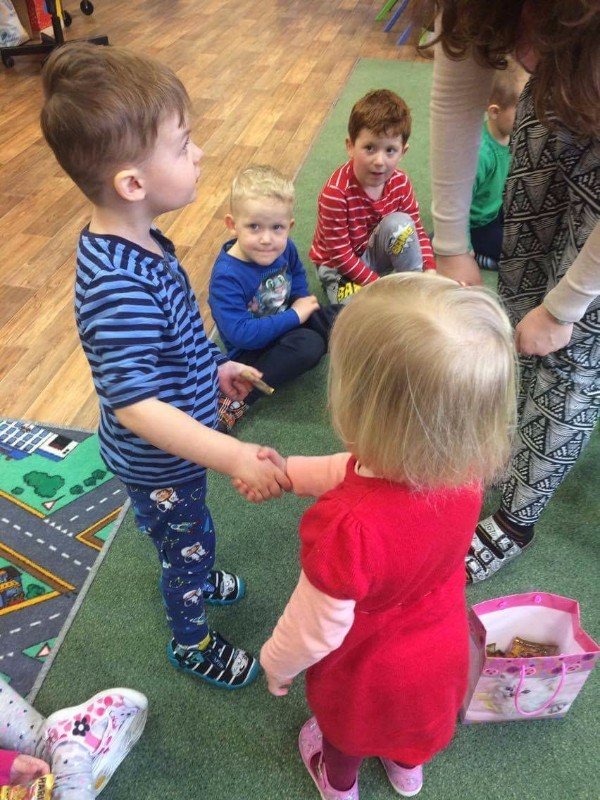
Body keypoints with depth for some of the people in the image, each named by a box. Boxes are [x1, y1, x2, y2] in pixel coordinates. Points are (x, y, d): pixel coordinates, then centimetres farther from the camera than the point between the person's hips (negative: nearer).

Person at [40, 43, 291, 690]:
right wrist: (232, 455, -43)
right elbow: (134, 405, -40)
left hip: (178, 444, 8)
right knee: (188, 546, 18)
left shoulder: (136, 243, -7)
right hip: (158, 463, -8)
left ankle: (193, 580, 63)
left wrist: (214, 369, 15)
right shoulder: (117, 285, -38)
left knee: (188, 539, 33)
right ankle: (191, 641, 47)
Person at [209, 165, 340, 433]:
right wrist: (295, 316, -27)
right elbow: (240, 334, -35)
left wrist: (303, 300, -7)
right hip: (252, 350, -7)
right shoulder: (226, 277, -30)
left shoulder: (284, 249, -8)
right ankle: (233, 404, -32)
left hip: (290, 323, 7)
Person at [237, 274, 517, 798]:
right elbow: (364, 470, -10)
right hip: (441, 646, 4)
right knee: (416, 714, 39)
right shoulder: (466, 465, -29)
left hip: (371, 671, -4)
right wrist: (289, 472, -5)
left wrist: (276, 664, -8)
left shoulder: (350, 526, -49)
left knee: (346, 730, 33)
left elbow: (316, 630, -29)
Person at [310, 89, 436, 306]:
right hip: (337, 267, -5)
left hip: (373, 254, 5)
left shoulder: (400, 183, -12)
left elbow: (417, 230, -4)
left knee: (398, 222, -25)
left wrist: (430, 269, -20)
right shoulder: (335, 194, -29)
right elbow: (340, 256, -24)